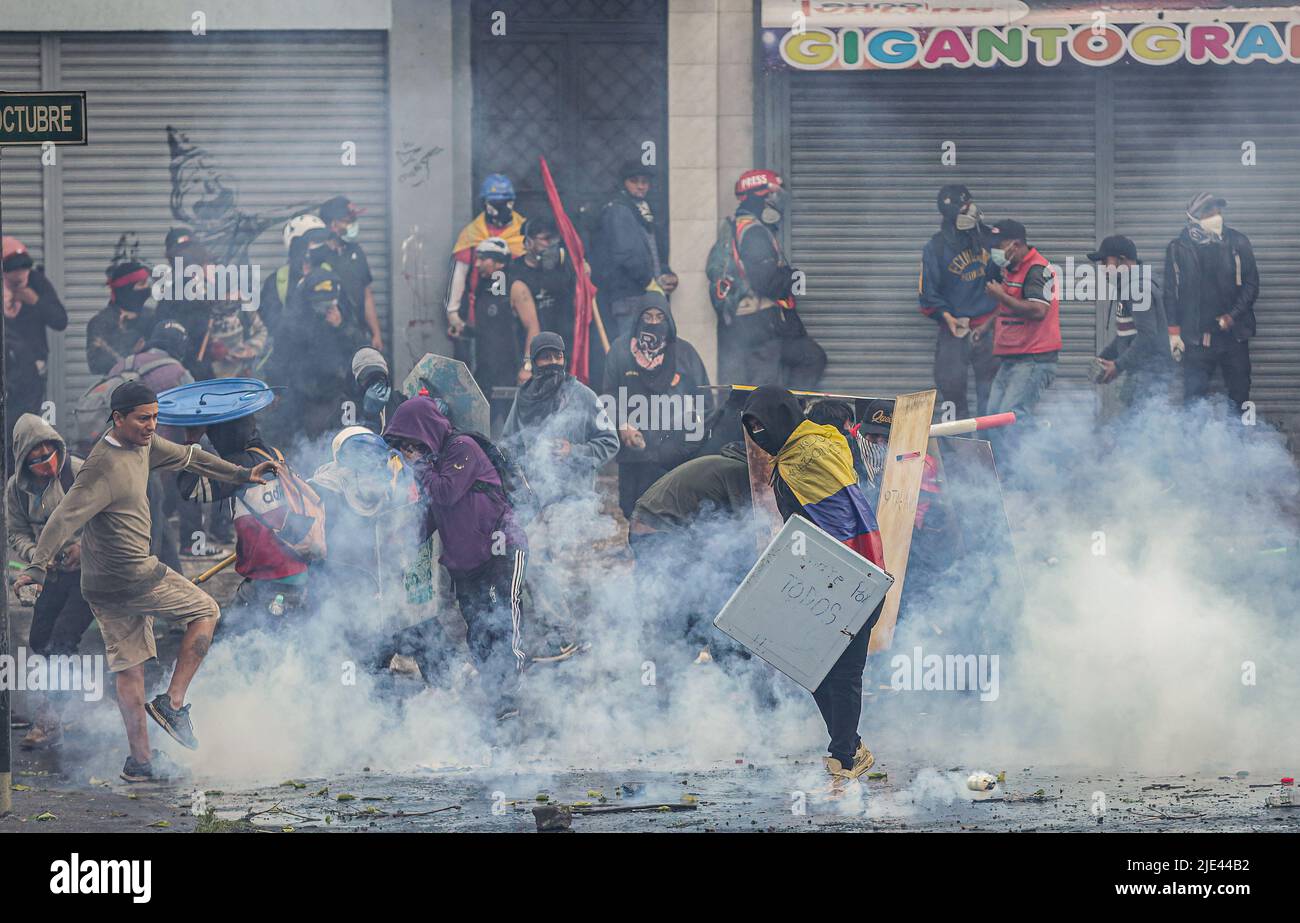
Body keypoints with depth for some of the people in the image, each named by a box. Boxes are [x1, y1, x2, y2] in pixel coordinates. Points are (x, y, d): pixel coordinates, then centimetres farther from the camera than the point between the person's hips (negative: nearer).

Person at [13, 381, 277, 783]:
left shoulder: (143, 445, 8)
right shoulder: (104, 468, -21)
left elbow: (188, 457, 23)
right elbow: (66, 517, -28)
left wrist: (241, 475, 30)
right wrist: (39, 566, -37)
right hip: (135, 576, -9)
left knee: (127, 667, 9)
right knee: (206, 611, 8)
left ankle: (139, 760, 10)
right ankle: (172, 702, 4)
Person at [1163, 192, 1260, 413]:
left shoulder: (1237, 243, 1)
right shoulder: (1178, 249, 0)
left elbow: (1251, 283, 3)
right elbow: (1170, 293, 3)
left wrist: (1232, 317, -8)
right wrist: (1174, 331, -2)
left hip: (1234, 334, 1)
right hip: (1196, 337, -1)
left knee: (1239, 395, 5)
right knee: (1193, 396, -2)